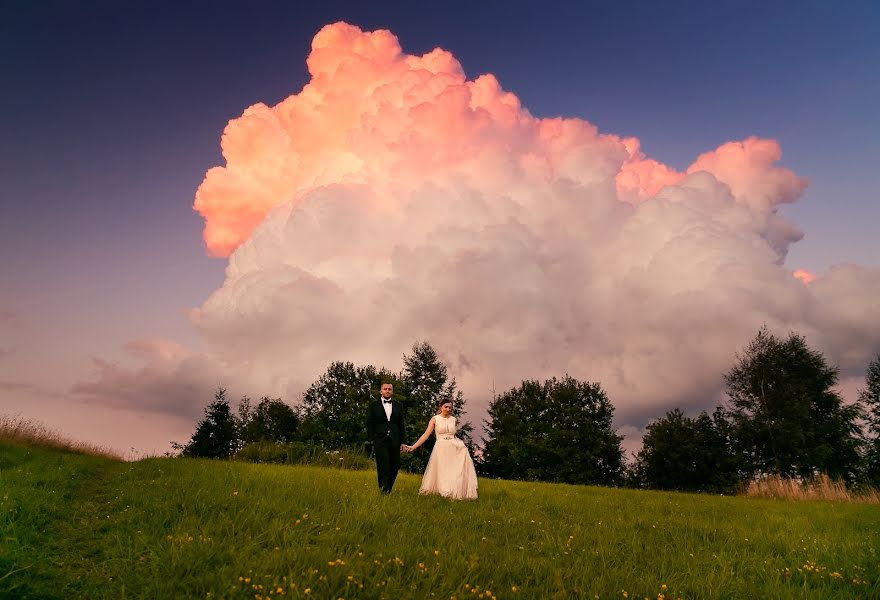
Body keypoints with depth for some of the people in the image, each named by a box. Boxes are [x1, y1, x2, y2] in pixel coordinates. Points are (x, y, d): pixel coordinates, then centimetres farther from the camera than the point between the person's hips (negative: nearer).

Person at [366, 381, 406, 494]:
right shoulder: (373, 405, 6)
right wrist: (371, 440, -5)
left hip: (394, 441, 3)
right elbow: (369, 424, 3)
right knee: (383, 467, -9)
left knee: (395, 466, 4)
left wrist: (402, 442, 7)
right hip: (380, 441, -3)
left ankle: (388, 489, 20)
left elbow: (401, 425, 12)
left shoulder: (398, 406, 13)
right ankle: (384, 490, -3)